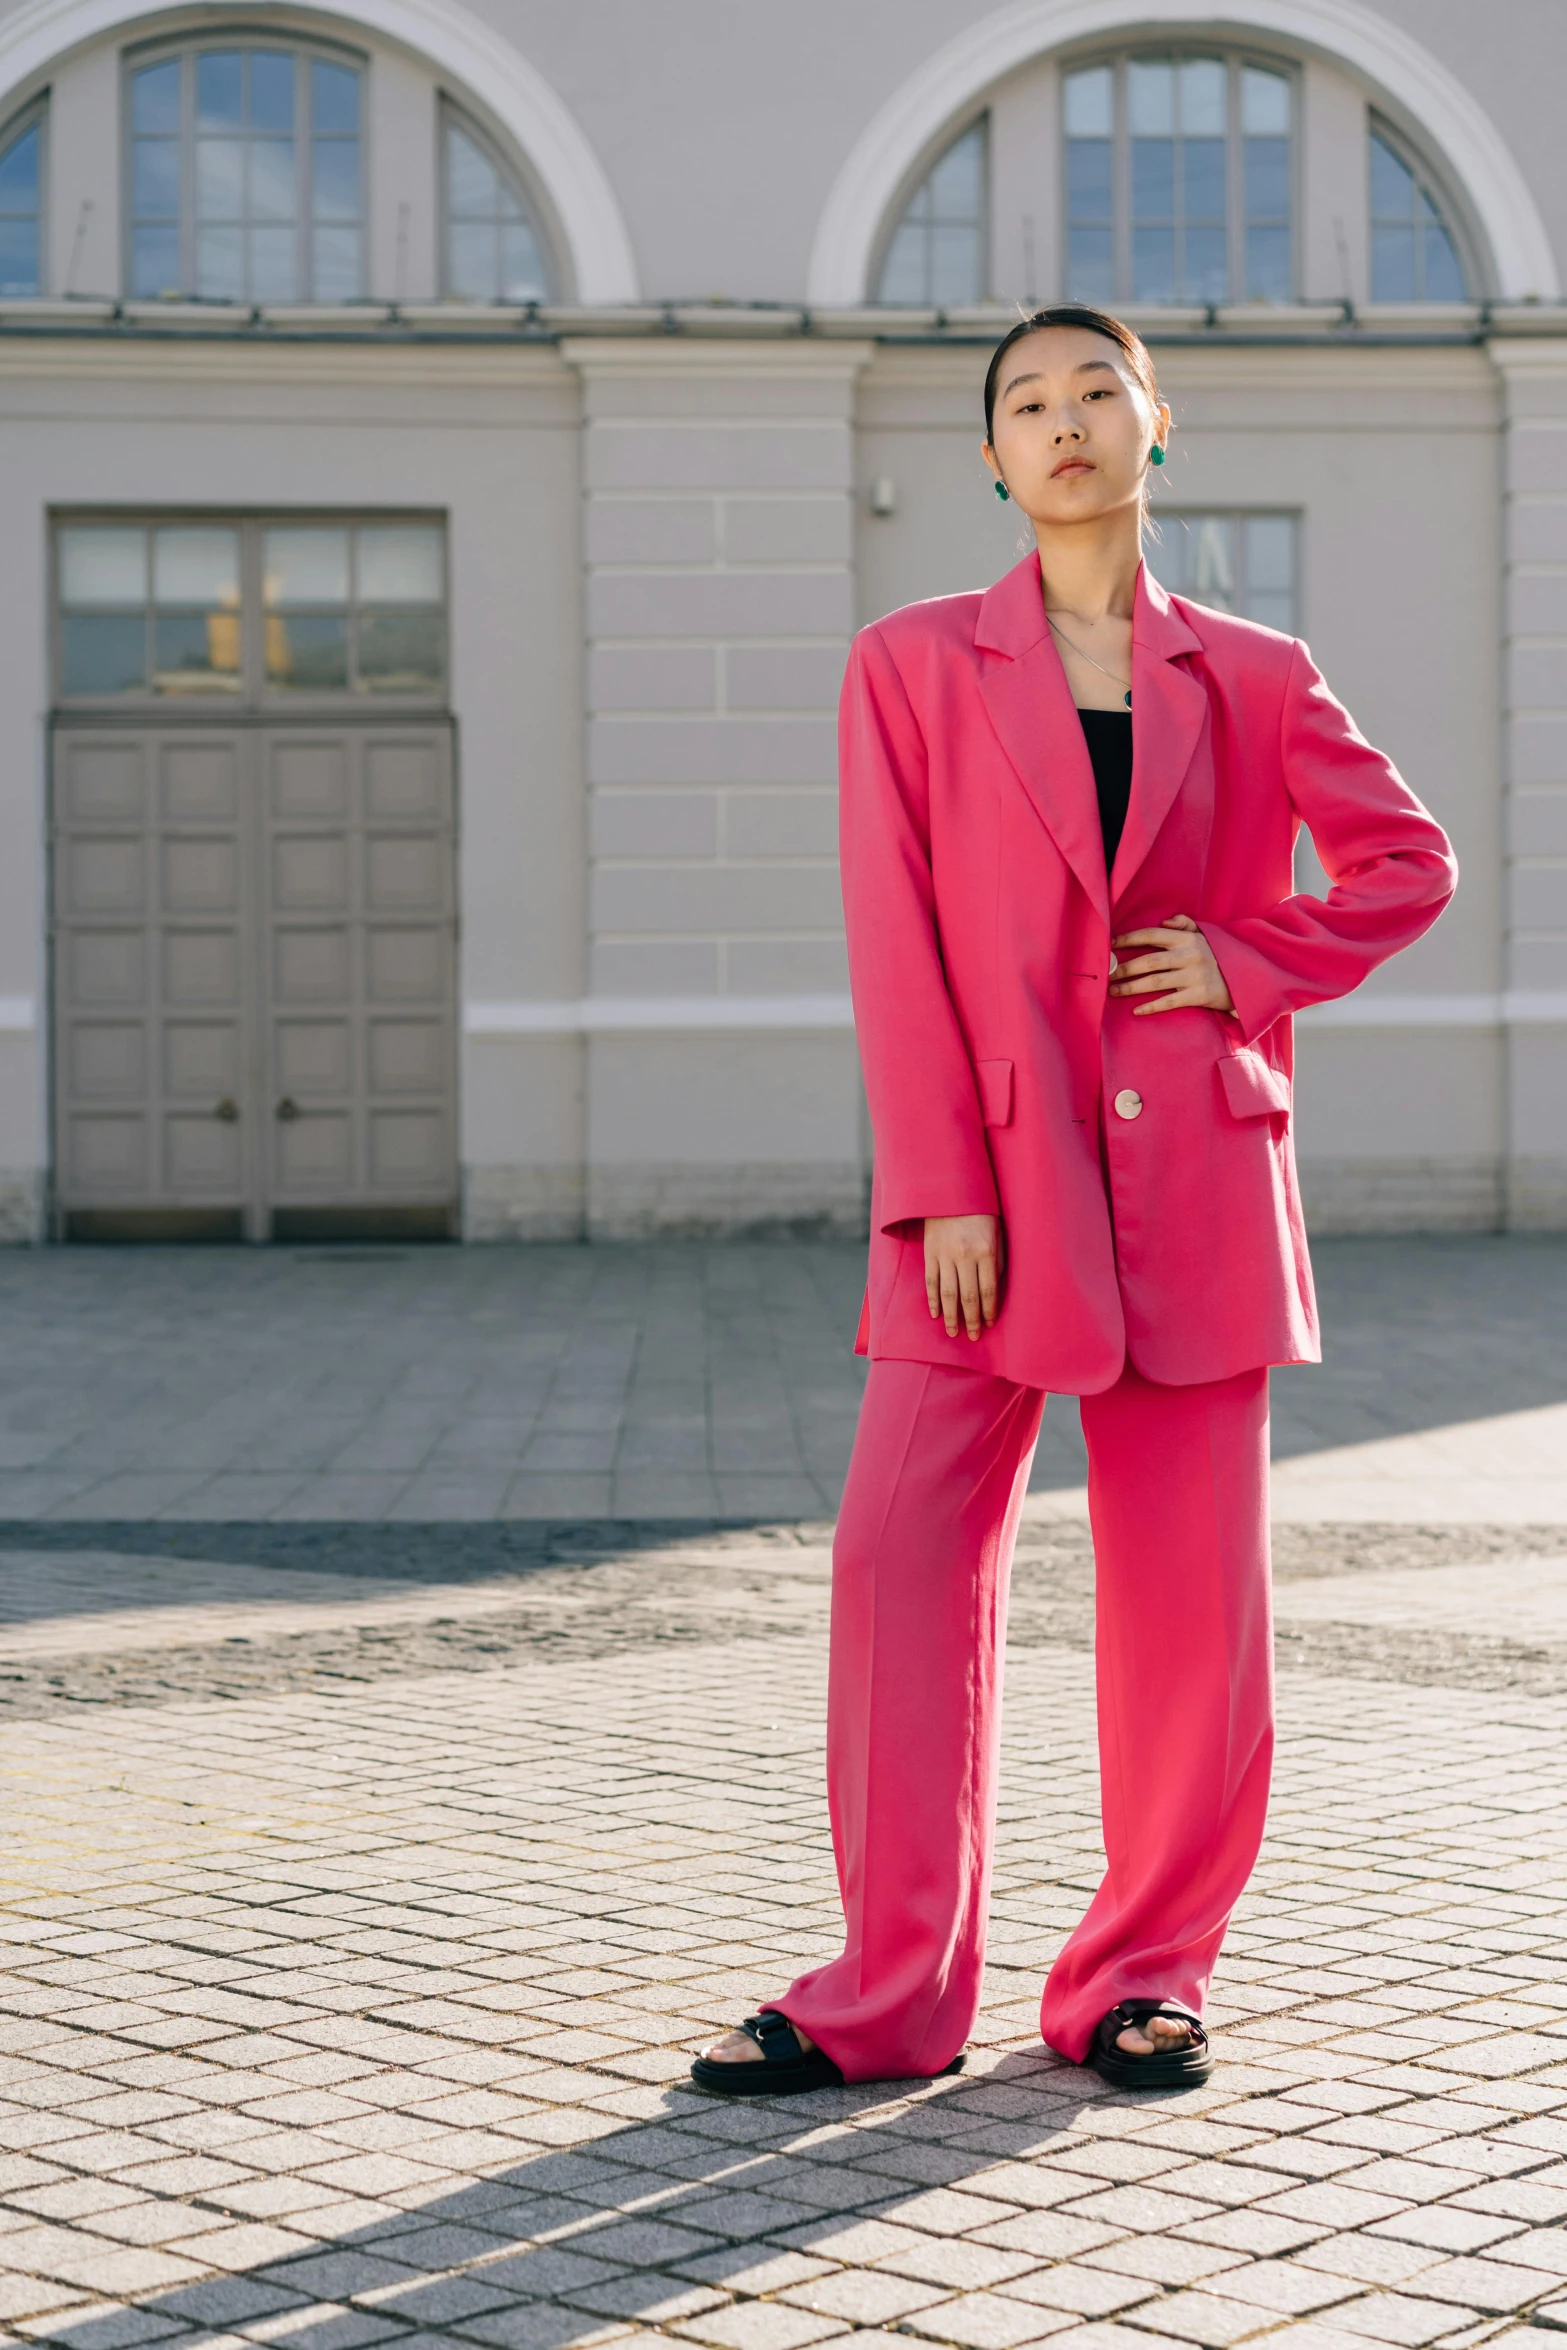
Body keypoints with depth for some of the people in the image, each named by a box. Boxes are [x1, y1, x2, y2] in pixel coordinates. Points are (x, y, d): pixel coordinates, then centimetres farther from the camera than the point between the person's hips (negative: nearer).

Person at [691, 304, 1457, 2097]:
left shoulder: (1250, 677, 9)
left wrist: (1248, 966, 1)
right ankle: (889, 1993, 5)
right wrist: (941, 1193, -9)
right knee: (905, 1558, -6)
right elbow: (895, 945, -1)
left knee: (1190, 1594, 3)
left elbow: (1407, 858, 17)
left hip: (1195, 1177, 1)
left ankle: (1141, 1978, 17)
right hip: (994, 1180, -1)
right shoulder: (913, 666, 5)